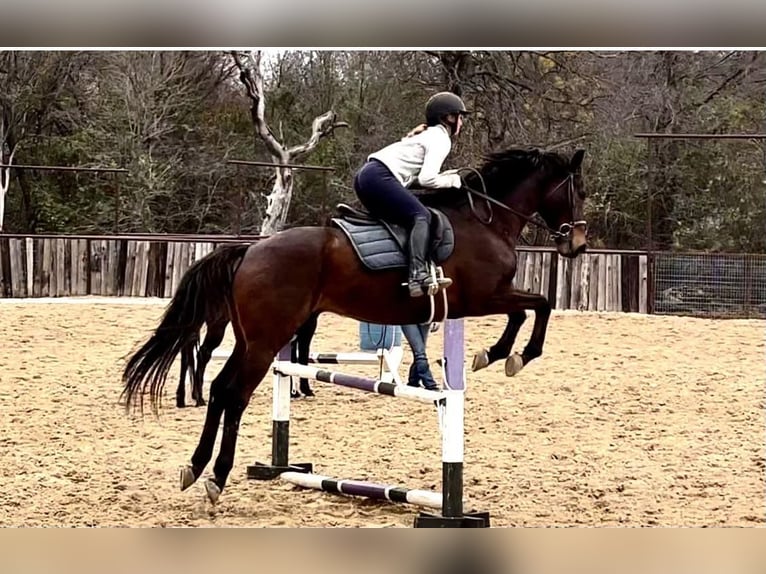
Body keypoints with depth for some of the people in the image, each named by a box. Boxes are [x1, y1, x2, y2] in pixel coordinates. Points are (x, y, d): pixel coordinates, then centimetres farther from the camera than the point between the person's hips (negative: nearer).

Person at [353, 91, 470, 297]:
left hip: (365, 174, 10)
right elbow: (426, 179, -13)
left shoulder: (427, 134, 27)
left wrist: (447, 175, 17)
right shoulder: (441, 139, -2)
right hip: (380, 177, -10)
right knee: (421, 216, -19)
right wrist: (451, 181, 2)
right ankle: (418, 276, -37)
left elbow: (416, 174, 20)